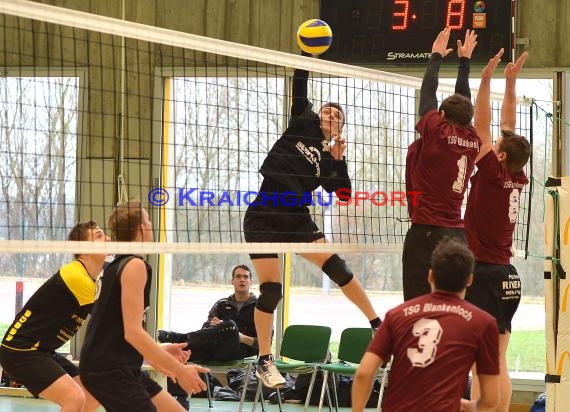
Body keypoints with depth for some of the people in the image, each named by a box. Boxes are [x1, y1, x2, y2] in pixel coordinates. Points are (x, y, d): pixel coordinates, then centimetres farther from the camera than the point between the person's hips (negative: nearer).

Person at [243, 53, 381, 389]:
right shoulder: (304, 124, 8)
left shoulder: (330, 159, 13)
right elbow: (300, 86, 0)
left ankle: (378, 324, -1)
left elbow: (344, 193, 2)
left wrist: (339, 160, -8)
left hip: (297, 219, 3)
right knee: (271, 288, -8)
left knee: (335, 265, -12)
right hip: (264, 217, -3)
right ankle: (265, 363, 1)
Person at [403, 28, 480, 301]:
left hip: (426, 230, -6)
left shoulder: (437, 132, -6)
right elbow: (464, 101, 23)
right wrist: (464, 60, 34)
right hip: (457, 233, 6)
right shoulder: (472, 141, 8)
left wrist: (437, 56, 22)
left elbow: (427, 91, 7)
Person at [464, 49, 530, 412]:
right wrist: (511, 82, 17)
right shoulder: (518, 180, 6)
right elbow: (509, 128, 14)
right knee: (498, 362, 10)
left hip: (484, 274, -8)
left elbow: (482, 127, -11)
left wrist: (486, 79, -9)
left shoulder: (493, 174, -12)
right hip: (507, 276, 8)